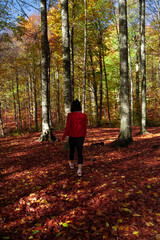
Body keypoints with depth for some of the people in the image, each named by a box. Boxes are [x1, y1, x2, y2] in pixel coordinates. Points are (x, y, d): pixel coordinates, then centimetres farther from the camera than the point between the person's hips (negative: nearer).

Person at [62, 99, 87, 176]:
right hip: (80, 137, 1)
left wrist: (63, 137, -2)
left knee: (71, 149, 22)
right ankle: (79, 170, -7)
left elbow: (68, 127, -14)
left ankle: (71, 163, 46)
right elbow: (85, 127, 2)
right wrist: (84, 135, 19)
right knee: (80, 152, 3)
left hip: (72, 136, -1)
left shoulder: (70, 115, -13)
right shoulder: (83, 116, -3)